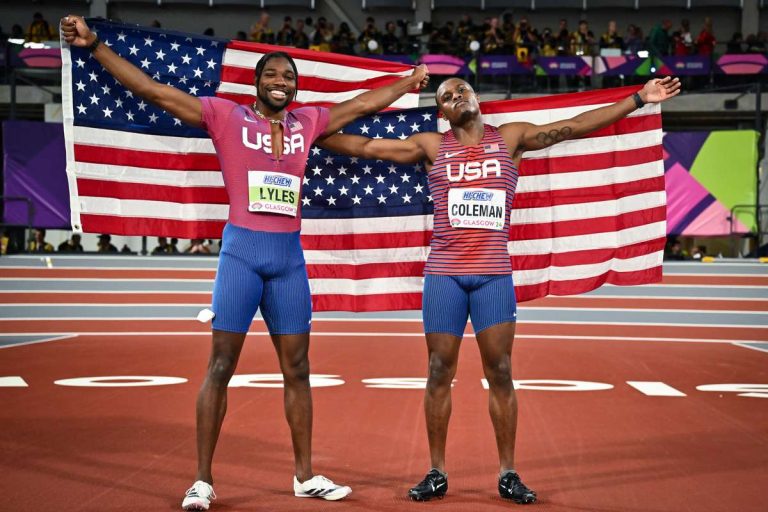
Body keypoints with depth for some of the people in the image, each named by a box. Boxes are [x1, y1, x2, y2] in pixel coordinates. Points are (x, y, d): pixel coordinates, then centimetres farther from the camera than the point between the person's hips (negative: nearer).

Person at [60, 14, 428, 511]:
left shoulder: (307, 123, 11)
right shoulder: (225, 116, 0)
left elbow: (364, 103, 25)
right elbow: (152, 89, -4)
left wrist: (411, 81, 32)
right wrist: (94, 45, -9)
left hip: (290, 256, 4)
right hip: (242, 251, -4)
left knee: (297, 367, 9)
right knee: (221, 366, -2)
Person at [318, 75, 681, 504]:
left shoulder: (510, 138, 6)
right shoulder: (431, 147, 6)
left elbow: (574, 127, 1)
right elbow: (366, 146, 7)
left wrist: (639, 99, -3)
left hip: (495, 275, 0)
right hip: (444, 274, 0)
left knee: (501, 373, 2)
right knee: (440, 373, 4)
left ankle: (509, 473, 12)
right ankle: (437, 473, 13)